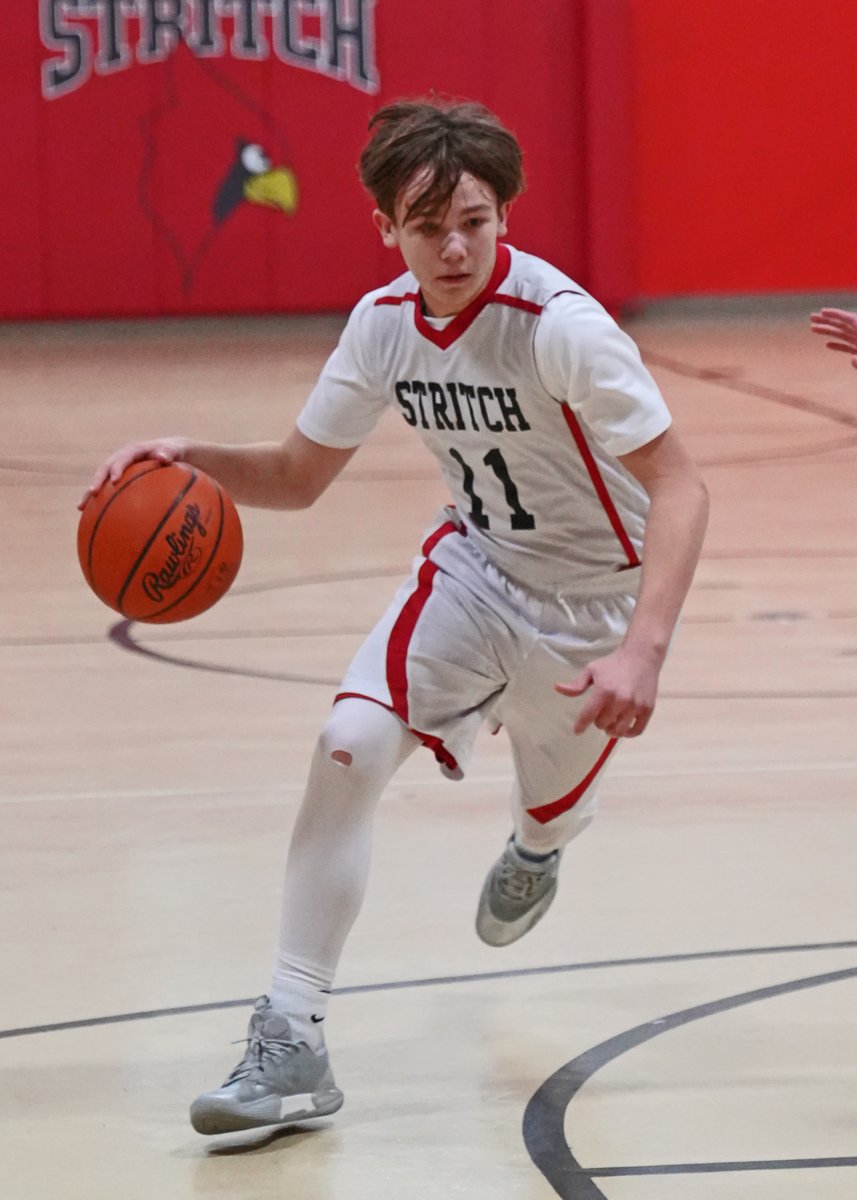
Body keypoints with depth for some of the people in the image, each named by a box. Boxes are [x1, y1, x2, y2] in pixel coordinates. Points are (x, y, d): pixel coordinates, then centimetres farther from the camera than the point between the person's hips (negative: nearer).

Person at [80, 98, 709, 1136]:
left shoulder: (559, 327, -30)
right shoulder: (385, 323, -11)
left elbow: (679, 489, -33)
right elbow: (298, 474, 1)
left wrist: (641, 651, -46)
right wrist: (187, 458, -19)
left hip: (594, 601, -4)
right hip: (476, 567, 4)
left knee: (548, 821, 15)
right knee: (350, 744, -19)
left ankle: (532, 852, 59)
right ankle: (291, 1038, -16)